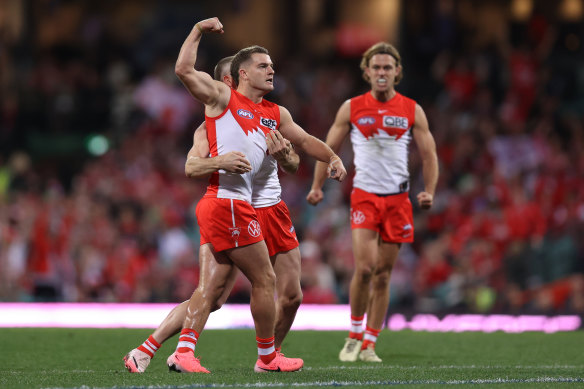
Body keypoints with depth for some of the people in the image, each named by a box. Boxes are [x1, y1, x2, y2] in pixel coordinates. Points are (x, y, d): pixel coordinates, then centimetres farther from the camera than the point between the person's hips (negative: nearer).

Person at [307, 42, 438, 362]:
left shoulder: (412, 111, 5)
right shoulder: (351, 108, 3)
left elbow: (429, 154, 8)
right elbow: (329, 149, 10)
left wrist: (429, 191, -6)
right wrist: (317, 187, 2)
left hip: (398, 199, 2)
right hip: (364, 196, -1)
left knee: (383, 275, 3)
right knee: (364, 267, -16)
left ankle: (369, 345, 11)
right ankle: (354, 334, 2)